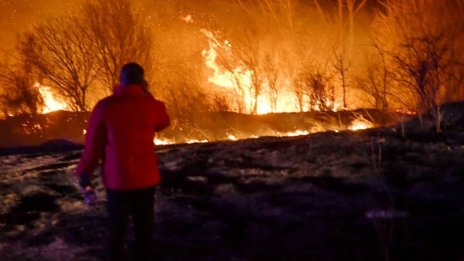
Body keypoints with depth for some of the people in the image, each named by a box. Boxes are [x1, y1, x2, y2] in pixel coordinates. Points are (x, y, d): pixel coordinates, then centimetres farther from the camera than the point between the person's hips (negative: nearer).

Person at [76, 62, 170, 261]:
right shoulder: (152, 105, -7)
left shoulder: (105, 106, -9)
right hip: (145, 179, 1)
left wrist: (84, 175, 6)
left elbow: (92, 144, -4)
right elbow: (163, 123, 18)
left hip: (117, 179, -1)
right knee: (144, 229, 12)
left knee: (117, 230, 8)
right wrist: (147, 96, 13)